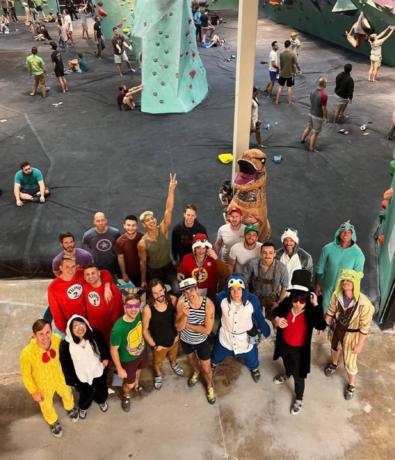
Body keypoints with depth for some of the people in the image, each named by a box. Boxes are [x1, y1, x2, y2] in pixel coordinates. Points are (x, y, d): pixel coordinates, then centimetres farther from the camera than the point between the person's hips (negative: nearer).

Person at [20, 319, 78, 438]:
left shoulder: (57, 339, -32)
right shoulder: (27, 353, -40)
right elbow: (26, 375, -20)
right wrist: (34, 392, -10)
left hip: (60, 378, 2)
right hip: (43, 384, -2)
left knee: (67, 395, 33)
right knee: (47, 405, 29)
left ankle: (70, 408, 70)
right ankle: (53, 421, 64)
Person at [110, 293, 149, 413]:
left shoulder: (139, 315, -25)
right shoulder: (118, 329, -41)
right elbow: (114, 350, -25)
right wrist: (119, 369, -13)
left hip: (142, 351, 5)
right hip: (128, 359, -5)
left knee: (138, 369, 34)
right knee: (129, 384, 18)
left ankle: (137, 385, 67)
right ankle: (126, 396, 54)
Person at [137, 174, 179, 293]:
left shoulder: (163, 229, -17)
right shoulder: (142, 244, -21)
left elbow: (169, 210, -28)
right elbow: (143, 262, -8)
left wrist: (171, 189, -38)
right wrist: (143, 280, 2)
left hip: (168, 267, 1)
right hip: (153, 272, -1)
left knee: (177, 290, -13)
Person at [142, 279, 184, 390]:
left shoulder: (173, 300, -26)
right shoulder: (148, 309, -35)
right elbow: (145, 330, -20)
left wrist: (178, 334, -3)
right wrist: (154, 346, -13)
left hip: (173, 339, 3)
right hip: (159, 344, -3)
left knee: (173, 355, 36)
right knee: (157, 362, 29)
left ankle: (174, 364, 70)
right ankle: (158, 374, 62)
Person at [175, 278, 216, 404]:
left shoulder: (208, 304, -31)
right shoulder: (181, 302, -27)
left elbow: (207, 330, -28)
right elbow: (178, 327, -23)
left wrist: (187, 325, -24)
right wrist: (185, 316, -43)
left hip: (202, 341, -2)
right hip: (185, 340, 2)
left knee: (206, 369, 13)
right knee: (191, 358, 31)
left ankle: (209, 387, 45)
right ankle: (196, 372, 64)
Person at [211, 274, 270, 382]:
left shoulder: (253, 300, -31)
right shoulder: (221, 297, -29)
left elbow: (259, 318, -13)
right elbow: (215, 313, -7)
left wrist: (266, 332, -1)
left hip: (246, 337, -1)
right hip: (225, 335, 1)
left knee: (251, 357, 26)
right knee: (218, 353, 29)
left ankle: (254, 368, 63)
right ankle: (214, 363, 66)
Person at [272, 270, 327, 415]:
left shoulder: (311, 310, -29)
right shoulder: (287, 302, -21)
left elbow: (321, 326, -45)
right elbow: (276, 311, -1)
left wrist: (316, 305, -47)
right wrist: (277, 318, -24)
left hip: (299, 349, -4)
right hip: (284, 343, 4)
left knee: (298, 376, 15)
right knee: (287, 363, 35)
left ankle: (299, 399, 42)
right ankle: (287, 374, 69)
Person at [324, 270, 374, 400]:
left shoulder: (364, 303, -34)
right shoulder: (337, 295, -23)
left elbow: (364, 327, -22)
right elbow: (331, 312, -4)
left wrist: (360, 345, -15)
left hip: (351, 335, -4)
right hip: (336, 329, 4)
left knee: (350, 363, 11)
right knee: (334, 348, 32)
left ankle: (351, 386, 41)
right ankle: (334, 365, 66)